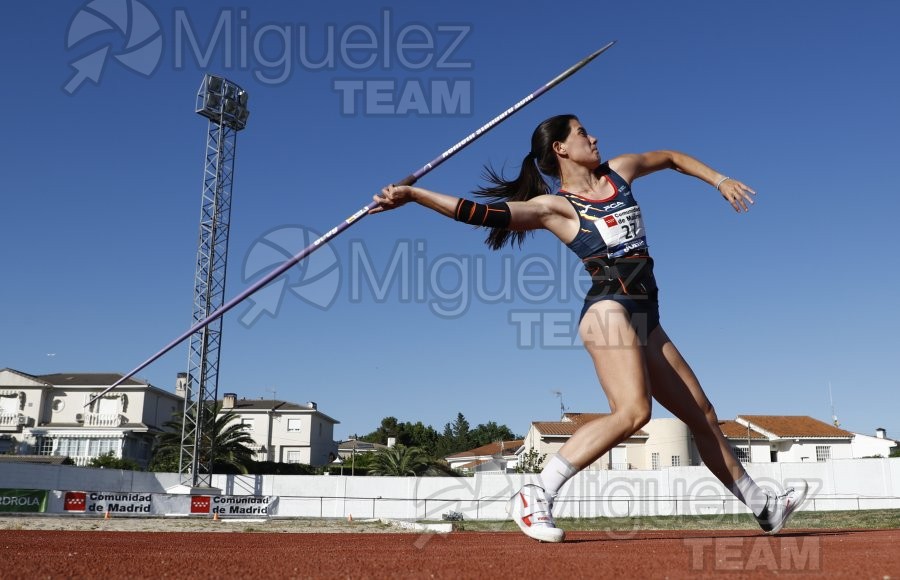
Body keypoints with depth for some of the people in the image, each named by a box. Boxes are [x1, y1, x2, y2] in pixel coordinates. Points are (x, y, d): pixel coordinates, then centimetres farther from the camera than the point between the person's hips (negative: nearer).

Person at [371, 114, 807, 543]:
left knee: (703, 416, 15)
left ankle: (763, 509, 31)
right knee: (633, 410, -31)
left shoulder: (619, 171, 17)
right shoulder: (554, 206, -2)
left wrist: (719, 180, 25)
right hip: (609, 306, -7)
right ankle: (536, 497, -29)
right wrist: (412, 194, -21)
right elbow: (482, 213, -13)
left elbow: (671, 158, 34)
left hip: (644, 316, 7)